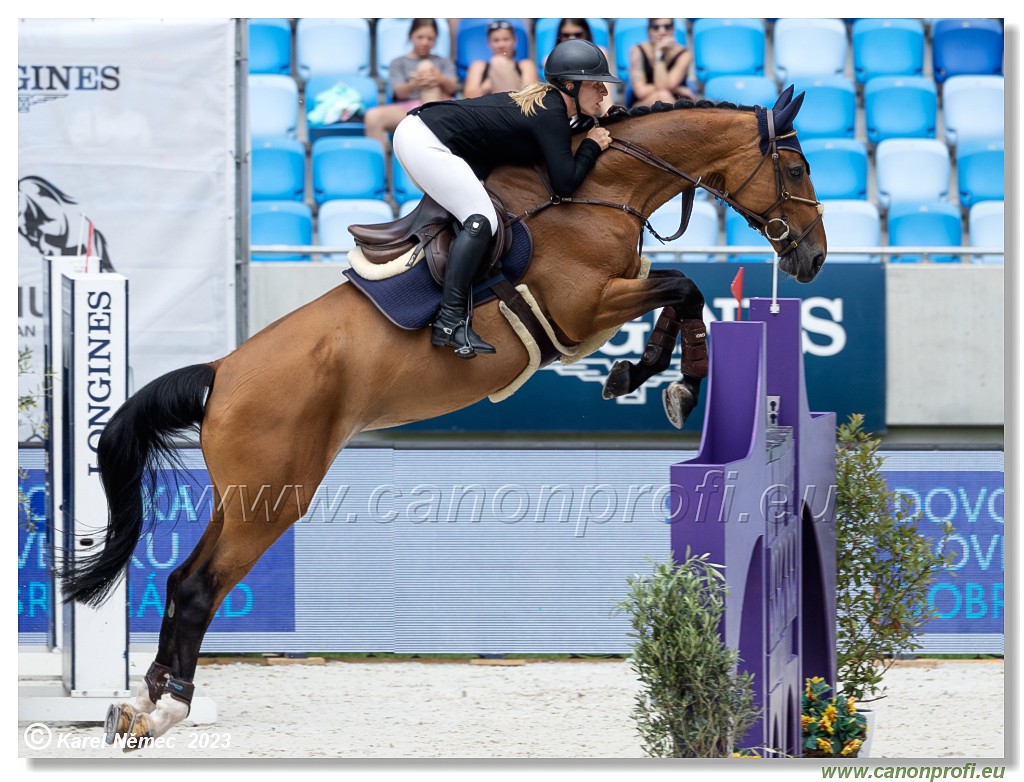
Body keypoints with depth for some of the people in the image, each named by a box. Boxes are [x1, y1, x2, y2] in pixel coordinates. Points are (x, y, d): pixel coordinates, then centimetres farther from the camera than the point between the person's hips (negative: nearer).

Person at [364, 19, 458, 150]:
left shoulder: (444, 62, 25)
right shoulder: (398, 63, 21)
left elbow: (452, 88, 3)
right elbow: (399, 92, 1)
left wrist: (441, 80, -23)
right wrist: (414, 84, -24)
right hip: (406, 108, 0)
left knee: (426, 66, -23)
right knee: (373, 116, -31)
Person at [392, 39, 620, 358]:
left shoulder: (544, 101, 12)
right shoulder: (552, 116, -15)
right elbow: (564, 183, -18)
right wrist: (592, 146, -3)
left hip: (416, 128, 10)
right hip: (427, 143, -10)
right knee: (481, 220, -16)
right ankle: (450, 322, -21)